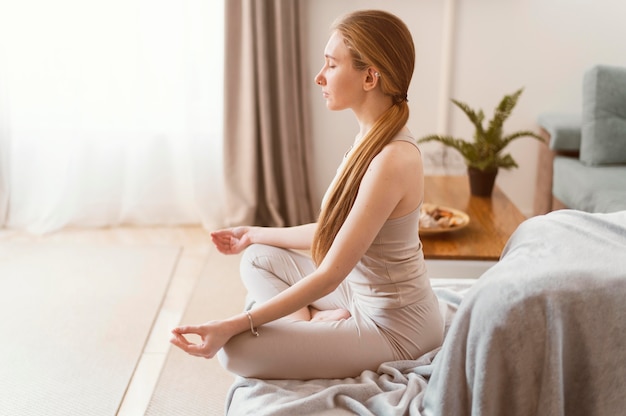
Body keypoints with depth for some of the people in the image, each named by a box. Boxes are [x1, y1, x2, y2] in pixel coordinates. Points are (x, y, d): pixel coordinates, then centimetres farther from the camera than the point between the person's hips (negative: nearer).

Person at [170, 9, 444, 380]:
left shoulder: (391, 160, -29)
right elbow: (333, 232, 11)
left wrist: (232, 327, -25)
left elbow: (329, 275, -27)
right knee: (259, 259, 13)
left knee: (237, 349, -19)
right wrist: (255, 234, 20)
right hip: (365, 296, 9)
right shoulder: (372, 138, 0)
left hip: (395, 328, -9)